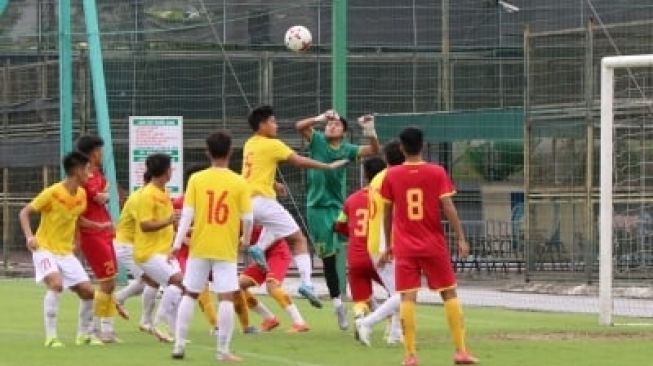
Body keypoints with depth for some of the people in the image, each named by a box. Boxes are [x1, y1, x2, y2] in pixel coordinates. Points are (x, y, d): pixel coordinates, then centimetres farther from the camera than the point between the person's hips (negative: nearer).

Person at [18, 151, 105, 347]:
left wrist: (98, 226, 10)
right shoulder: (52, 193, -18)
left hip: (66, 252, 7)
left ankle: (85, 334, 20)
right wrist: (29, 237, -27)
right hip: (45, 249, -7)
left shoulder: (81, 194, 3)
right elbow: (24, 213, -12)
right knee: (56, 283, -31)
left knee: (87, 291, 0)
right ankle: (51, 336, -25)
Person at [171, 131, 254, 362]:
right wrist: (246, 239, 16)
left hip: (199, 247, 2)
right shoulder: (239, 183, -4)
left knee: (190, 294, 14)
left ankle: (179, 345, 14)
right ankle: (223, 351, -5)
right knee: (226, 298, -2)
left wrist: (178, 243, -2)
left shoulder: (196, 179, -2)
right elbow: (248, 218, -2)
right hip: (226, 249, -2)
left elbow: (187, 213, -5)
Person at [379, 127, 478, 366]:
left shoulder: (392, 176, 0)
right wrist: (461, 239, -6)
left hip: (404, 247, 0)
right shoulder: (437, 173, -4)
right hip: (434, 246, 0)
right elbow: (448, 208, -9)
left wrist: (388, 245, 17)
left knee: (407, 298, -2)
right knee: (449, 294, 8)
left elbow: (387, 214, 7)